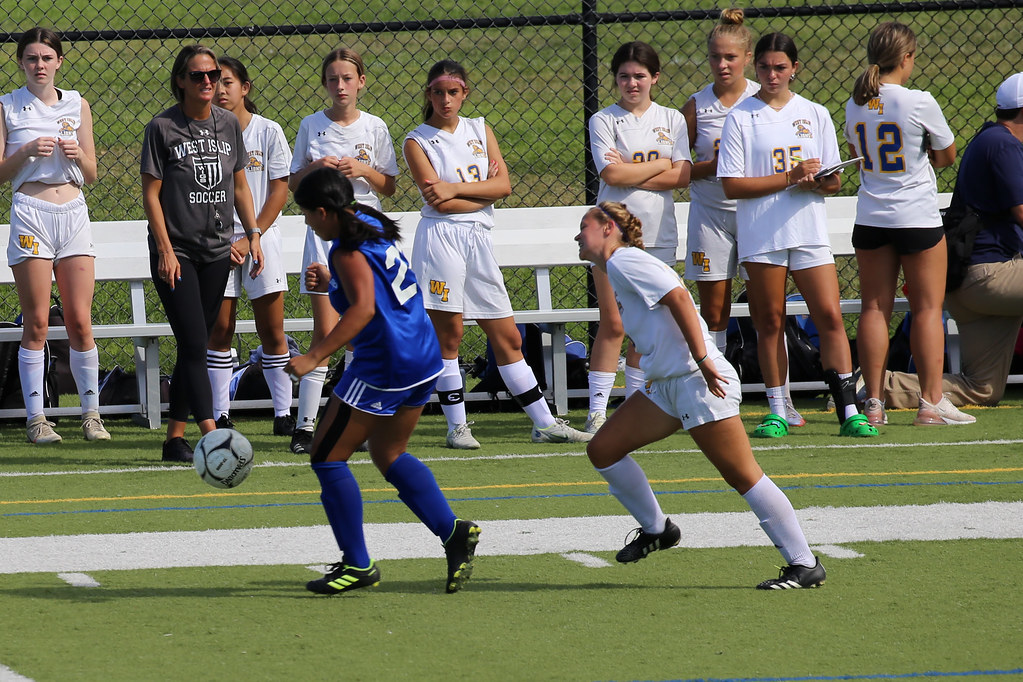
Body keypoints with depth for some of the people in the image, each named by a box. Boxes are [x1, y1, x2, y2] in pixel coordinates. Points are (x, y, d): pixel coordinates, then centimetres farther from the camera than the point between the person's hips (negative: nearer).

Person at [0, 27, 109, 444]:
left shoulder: (77, 105, 12)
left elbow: (91, 175, 14)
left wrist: (78, 155, -7)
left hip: (73, 211, 3)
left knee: (80, 322, -1)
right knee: (37, 323, -4)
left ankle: (91, 413, 7)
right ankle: (36, 417, 0)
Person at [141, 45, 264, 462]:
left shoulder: (229, 124, 8)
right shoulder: (163, 128, -6)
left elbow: (239, 185, 17)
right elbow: (151, 194, -6)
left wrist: (253, 234, 8)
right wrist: (165, 250, -12)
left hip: (217, 251, 5)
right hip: (176, 252, -5)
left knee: (194, 348, 8)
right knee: (194, 345, -12)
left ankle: (175, 438, 14)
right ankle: (212, 436, -18)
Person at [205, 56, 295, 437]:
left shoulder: (268, 132, 1)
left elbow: (278, 192, -1)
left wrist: (250, 239, -9)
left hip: (261, 238, -1)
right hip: (217, 239, 1)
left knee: (272, 331, -1)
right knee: (219, 329, -1)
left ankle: (284, 415, 4)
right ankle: (220, 416, 3)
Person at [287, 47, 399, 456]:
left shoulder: (375, 128, 5)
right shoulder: (311, 126, 4)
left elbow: (388, 187, 8)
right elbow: (294, 184, 9)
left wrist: (364, 170, -10)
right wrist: (314, 168, -11)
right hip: (323, 232, -1)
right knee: (325, 330, -9)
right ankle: (305, 424, -8)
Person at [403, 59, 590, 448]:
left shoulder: (480, 130, 15)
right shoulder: (417, 142, 1)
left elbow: (503, 185, 2)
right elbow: (437, 200, -10)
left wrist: (456, 188, -8)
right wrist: (483, 191, -2)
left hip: (479, 240, 4)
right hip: (441, 238, -4)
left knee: (507, 338, 7)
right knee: (448, 335, -4)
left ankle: (544, 423, 10)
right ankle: (456, 426, 4)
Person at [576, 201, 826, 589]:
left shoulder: (624, 260, -8)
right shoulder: (615, 269, 21)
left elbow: (677, 296, -19)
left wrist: (702, 359, -23)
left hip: (699, 380, -10)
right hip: (665, 384, 10)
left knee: (743, 477, -10)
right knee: (602, 451, 9)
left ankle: (804, 565, -8)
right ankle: (655, 529, 23)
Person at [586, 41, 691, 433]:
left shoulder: (672, 121, 9)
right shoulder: (603, 121, 3)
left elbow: (681, 176, -2)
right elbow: (611, 173, -12)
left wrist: (631, 174, -9)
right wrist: (659, 165, -4)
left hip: (658, 235, 3)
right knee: (613, 324, -6)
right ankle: (597, 410, -3)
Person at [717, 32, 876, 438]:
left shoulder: (815, 115, 11)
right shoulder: (740, 118, 2)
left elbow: (834, 182, 11)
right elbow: (732, 185, -6)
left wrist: (815, 181, -13)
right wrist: (790, 177, -13)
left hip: (810, 233, 2)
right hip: (760, 235, -2)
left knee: (830, 317, -7)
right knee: (770, 323, 3)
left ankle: (849, 411, -8)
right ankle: (777, 412, 11)